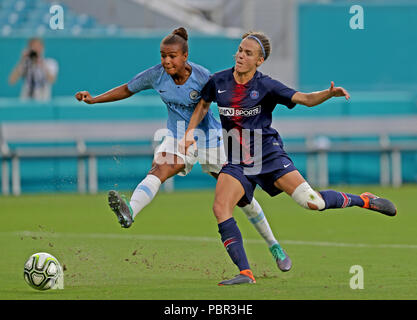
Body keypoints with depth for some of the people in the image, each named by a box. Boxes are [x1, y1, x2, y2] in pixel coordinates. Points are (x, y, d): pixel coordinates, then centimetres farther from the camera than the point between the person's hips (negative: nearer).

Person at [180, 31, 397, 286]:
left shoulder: (266, 86, -9)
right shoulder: (219, 82, 0)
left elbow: (305, 99, -14)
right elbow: (204, 104, 21)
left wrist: (330, 93, -33)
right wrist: (190, 132, 9)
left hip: (268, 153, -3)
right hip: (237, 162, 3)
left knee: (312, 202, -13)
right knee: (220, 208, -21)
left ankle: (364, 200, 16)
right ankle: (245, 273, -19)